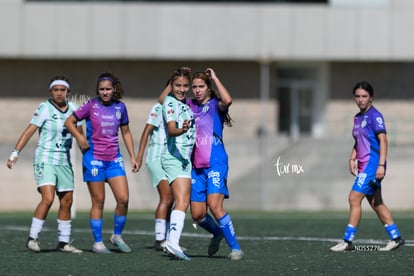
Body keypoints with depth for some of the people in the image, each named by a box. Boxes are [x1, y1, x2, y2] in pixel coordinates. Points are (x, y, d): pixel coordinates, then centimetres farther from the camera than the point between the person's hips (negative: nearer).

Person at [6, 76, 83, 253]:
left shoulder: (73, 108, 5)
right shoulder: (44, 108, -10)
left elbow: (79, 134, 14)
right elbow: (29, 131, -14)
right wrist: (15, 153, -22)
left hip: (64, 161, 6)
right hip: (45, 160, -6)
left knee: (67, 202, 8)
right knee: (48, 199, -19)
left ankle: (64, 242, 18)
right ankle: (32, 238, -11)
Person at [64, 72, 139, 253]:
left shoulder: (120, 107, 5)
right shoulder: (91, 106, -5)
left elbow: (126, 132, 16)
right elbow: (69, 122, 2)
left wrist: (133, 156, 12)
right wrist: (80, 137, -13)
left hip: (114, 159, 3)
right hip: (94, 158, -3)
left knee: (123, 199, -5)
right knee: (98, 202, 1)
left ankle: (117, 235, 15)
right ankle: (98, 243, 10)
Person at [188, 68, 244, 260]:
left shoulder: (215, 104, 0)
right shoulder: (189, 106, 14)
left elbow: (227, 100, -24)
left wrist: (215, 78, -13)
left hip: (216, 164, -6)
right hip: (196, 166, 6)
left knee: (214, 206, -21)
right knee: (197, 214, 4)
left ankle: (235, 248, -16)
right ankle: (218, 233, 35)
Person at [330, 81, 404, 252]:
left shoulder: (375, 116, -11)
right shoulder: (358, 118, 15)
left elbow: (383, 141, -17)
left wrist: (381, 165, -23)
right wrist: (352, 159, 11)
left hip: (373, 164, -9)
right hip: (364, 165, 9)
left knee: (354, 198, -12)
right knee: (376, 203, 11)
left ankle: (347, 241, -10)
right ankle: (395, 238, 17)